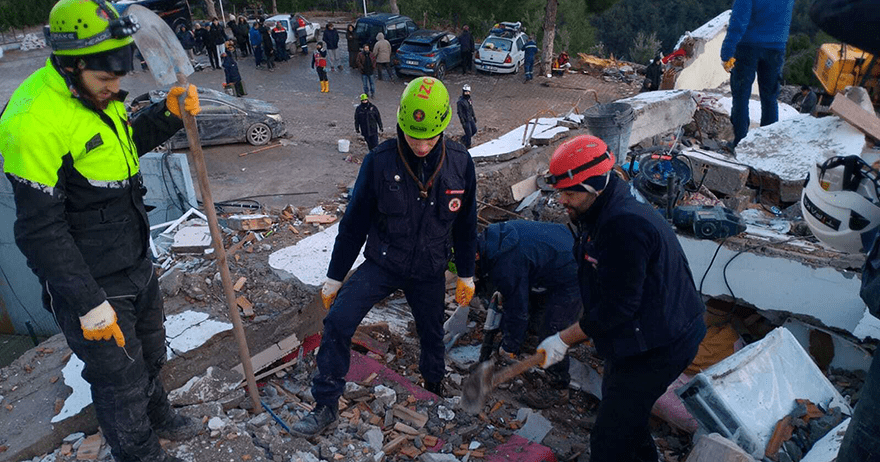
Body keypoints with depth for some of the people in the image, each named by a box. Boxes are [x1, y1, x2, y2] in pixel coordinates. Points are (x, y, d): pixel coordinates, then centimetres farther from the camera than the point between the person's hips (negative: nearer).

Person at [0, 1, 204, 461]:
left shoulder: (97, 95, 0)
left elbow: (129, 141, 20)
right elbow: (40, 230, -24)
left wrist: (169, 113, 1)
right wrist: (87, 302, -23)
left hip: (136, 263, 9)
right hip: (92, 285, -9)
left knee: (149, 352, 28)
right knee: (121, 380, 10)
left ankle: (157, 417, 54)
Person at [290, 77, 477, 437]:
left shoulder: (460, 163, -12)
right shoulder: (380, 161, -18)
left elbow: (466, 223, 2)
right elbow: (354, 222, -8)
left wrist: (466, 275, 9)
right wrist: (334, 277, -2)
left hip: (430, 272, 2)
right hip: (382, 263, -1)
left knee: (432, 335, 18)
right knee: (337, 320, -16)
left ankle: (434, 385, 52)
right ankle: (327, 405, 4)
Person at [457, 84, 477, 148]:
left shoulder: (469, 99, 6)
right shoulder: (460, 101, -19)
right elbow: (459, 112, -18)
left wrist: (474, 116, 20)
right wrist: (463, 122, -20)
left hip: (470, 118, 8)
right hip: (465, 120, -8)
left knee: (474, 130, 15)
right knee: (469, 133, -1)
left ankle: (464, 138, 33)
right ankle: (467, 145, 19)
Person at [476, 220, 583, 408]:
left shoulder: (505, 267, -29)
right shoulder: (490, 236, -2)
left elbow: (517, 309, -18)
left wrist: (510, 347, -3)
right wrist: (503, 293, 18)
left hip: (571, 277, -10)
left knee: (551, 332, -5)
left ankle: (559, 389, 10)